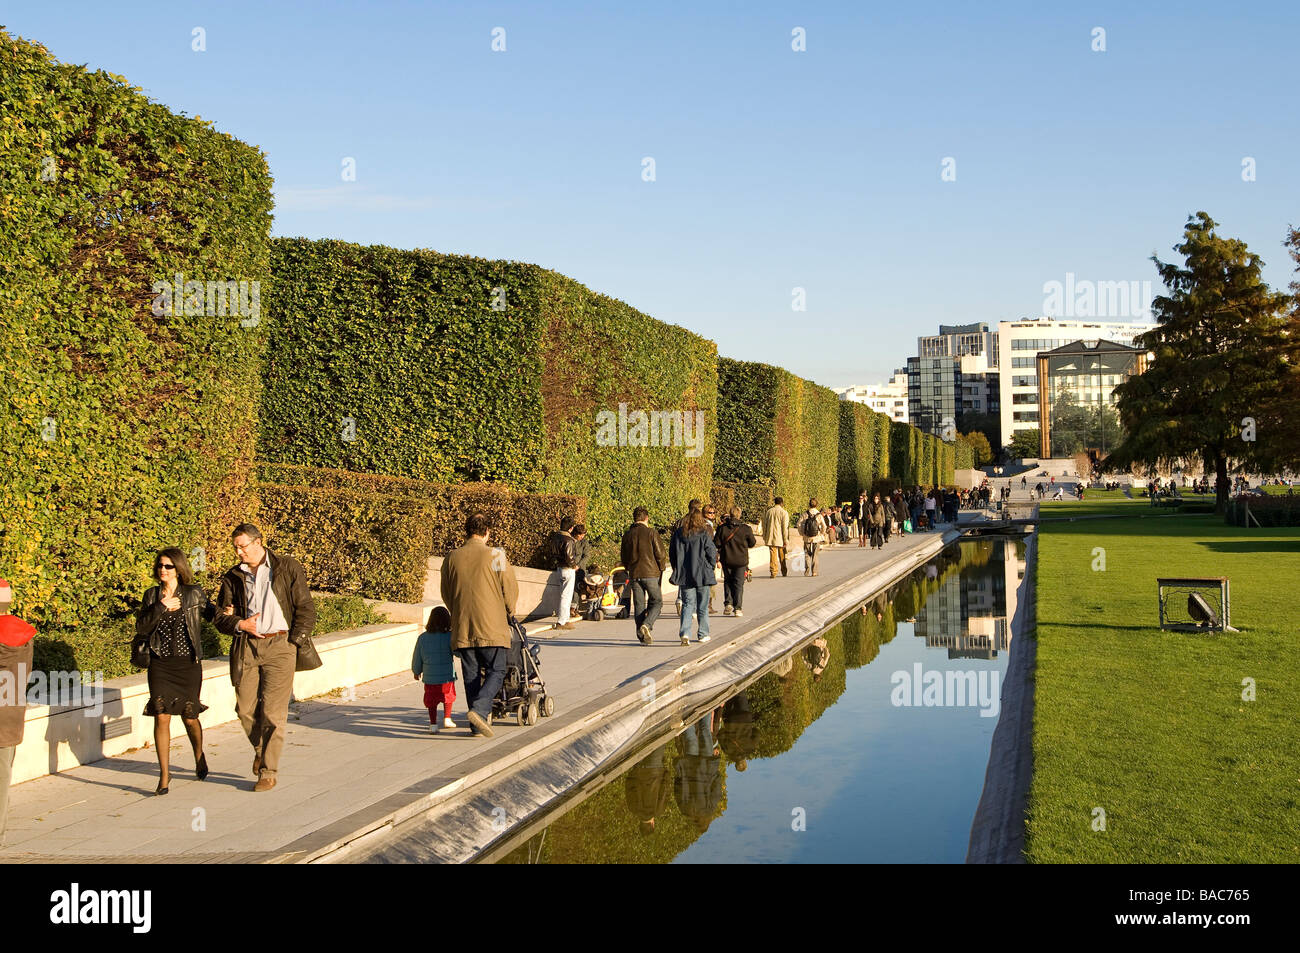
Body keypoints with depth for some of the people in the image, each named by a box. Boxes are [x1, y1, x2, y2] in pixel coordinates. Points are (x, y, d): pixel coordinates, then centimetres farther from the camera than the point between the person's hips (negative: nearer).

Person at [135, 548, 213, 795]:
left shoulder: (194, 594, -1)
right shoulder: (152, 595, 5)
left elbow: (210, 614, 12)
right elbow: (141, 627, -2)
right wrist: (161, 607, -13)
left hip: (188, 663, -1)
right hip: (160, 664, 1)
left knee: (189, 717, 8)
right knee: (161, 717, -7)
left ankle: (199, 755, 38)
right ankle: (164, 775, 2)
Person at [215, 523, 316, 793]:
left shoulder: (287, 568, 2)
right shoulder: (233, 576, 11)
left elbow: (306, 609, 2)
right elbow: (221, 617, 12)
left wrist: (292, 642, -4)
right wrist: (239, 624, -9)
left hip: (279, 645, -3)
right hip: (246, 647, 3)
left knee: (273, 712, -6)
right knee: (245, 708, 3)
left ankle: (268, 771, 4)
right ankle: (261, 749, 32)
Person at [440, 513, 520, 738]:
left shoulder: (452, 558, 3)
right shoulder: (495, 555, -7)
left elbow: (446, 594, 12)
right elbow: (510, 588, -2)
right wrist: (509, 612, 17)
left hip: (462, 628, 4)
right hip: (492, 627, -4)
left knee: (472, 675, 10)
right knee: (496, 672, 5)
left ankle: (478, 725, 12)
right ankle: (479, 710, -17)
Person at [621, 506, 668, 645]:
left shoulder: (627, 535, 6)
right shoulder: (651, 533, -8)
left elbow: (623, 557, 13)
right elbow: (661, 554, -9)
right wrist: (661, 570, 6)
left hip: (634, 575, 4)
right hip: (651, 573, -4)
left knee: (639, 605, 9)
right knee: (656, 602, 6)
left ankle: (643, 636, 8)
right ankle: (646, 625, -16)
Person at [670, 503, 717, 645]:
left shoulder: (678, 534, 0)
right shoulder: (704, 534, -10)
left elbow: (672, 554, 6)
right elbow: (712, 553, -8)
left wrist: (678, 569, 17)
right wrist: (710, 567, 9)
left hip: (684, 575, 2)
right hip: (702, 575, -2)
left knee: (687, 604, 5)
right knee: (702, 606, 10)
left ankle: (684, 632, -13)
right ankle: (703, 634, 18)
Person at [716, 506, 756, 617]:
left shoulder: (722, 528, -7)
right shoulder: (746, 528, -9)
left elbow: (716, 544, -6)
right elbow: (752, 543, 2)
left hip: (726, 560, 1)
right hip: (741, 560, -1)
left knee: (727, 581, 18)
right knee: (738, 583, 6)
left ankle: (728, 603, 4)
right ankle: (737, 609, 1)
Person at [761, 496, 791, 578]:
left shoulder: (768, 512, 5)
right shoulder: (784, 513, -7)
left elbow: (764, 525, 10)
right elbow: (785, 527, -10)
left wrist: (765, 537, 18)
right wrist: (786, 539, -7)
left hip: (770, 538, 2)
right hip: (780, 538, -2)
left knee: (773, 555, 2)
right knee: (782, 556, 12)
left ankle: (773, 573, -5)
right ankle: (784, 572, 25)